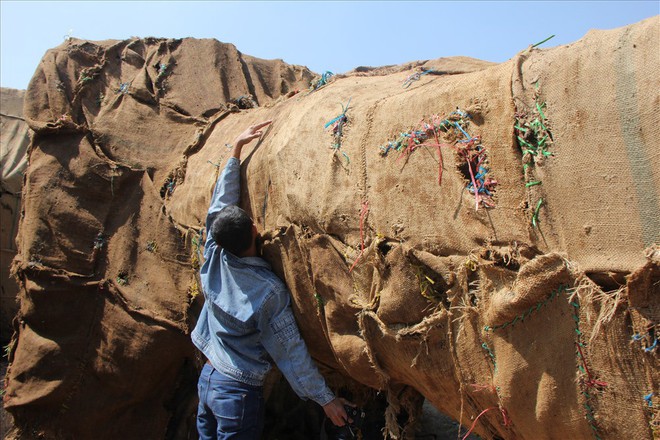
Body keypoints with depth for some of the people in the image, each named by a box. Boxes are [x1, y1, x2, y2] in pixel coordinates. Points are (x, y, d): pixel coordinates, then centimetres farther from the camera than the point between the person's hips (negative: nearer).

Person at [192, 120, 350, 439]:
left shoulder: (214, 260, -9)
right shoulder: (269, 290, -23)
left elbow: (221, 202, 2)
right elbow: (290, 353, -17)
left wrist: (237, 149, 8)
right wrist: (326, 399, -7)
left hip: (207, 377, 6)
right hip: (239, 392, -6)